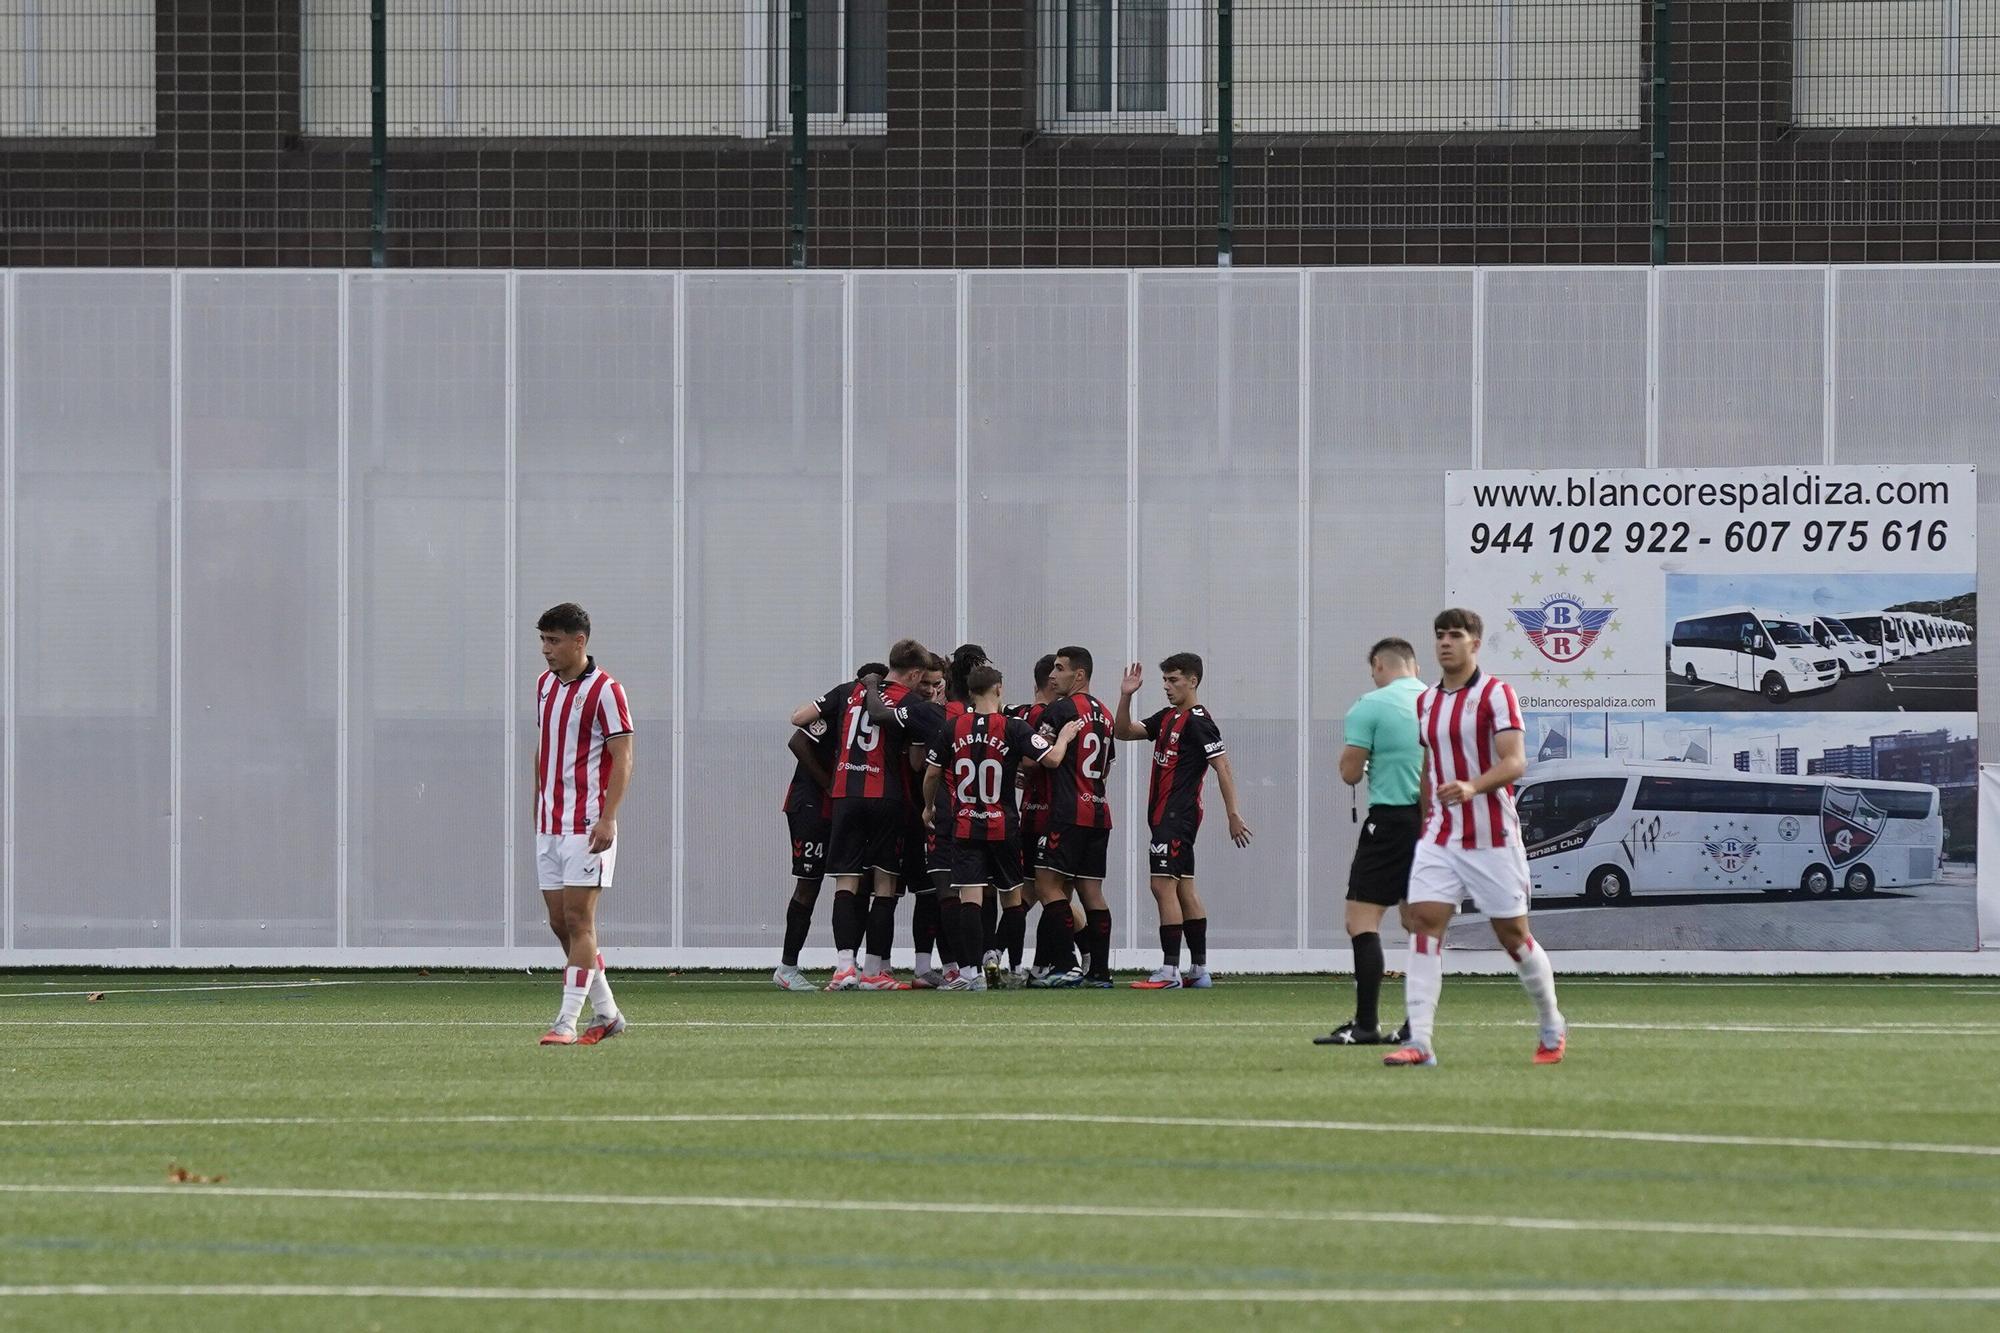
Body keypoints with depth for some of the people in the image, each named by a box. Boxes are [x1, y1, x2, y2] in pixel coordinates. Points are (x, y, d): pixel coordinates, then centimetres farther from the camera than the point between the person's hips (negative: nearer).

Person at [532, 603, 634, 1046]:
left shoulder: (605, 690, -9)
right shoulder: (544, 684, 13)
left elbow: (622, 760, -12)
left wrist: (607, 819, -20)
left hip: (586, 826, -8)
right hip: (549, 824, 8)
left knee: (578, 919, -9)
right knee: (559, 922, 7)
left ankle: (567, 1022, -10)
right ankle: (606, 1013, 17)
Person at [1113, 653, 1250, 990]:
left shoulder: (1197, 721, -12)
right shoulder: (1167, 718, 16)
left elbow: (1222, 767, -15)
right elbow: (1123, 732, 20)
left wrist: (1233, 816, -18)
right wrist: (1126, 697, 4)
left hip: (1177, 816, -10)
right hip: (1163, 814, 10)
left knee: (1164, 886, -13)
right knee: (1184, 890, 11)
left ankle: (1169, 971, -16)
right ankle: (1199, 971, 14)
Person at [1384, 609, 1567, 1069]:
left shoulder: (1495, 694, -9)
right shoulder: (1426, 702, 11)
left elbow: (1515, 762, -19)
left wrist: (1473, 787, -35)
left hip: (1491, 838, -5)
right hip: (1440, 837, 5)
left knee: (1512, 935, 4)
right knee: (1424, 923, -12)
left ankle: (1553, 1028, 26)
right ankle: (1419, 1043, -17)